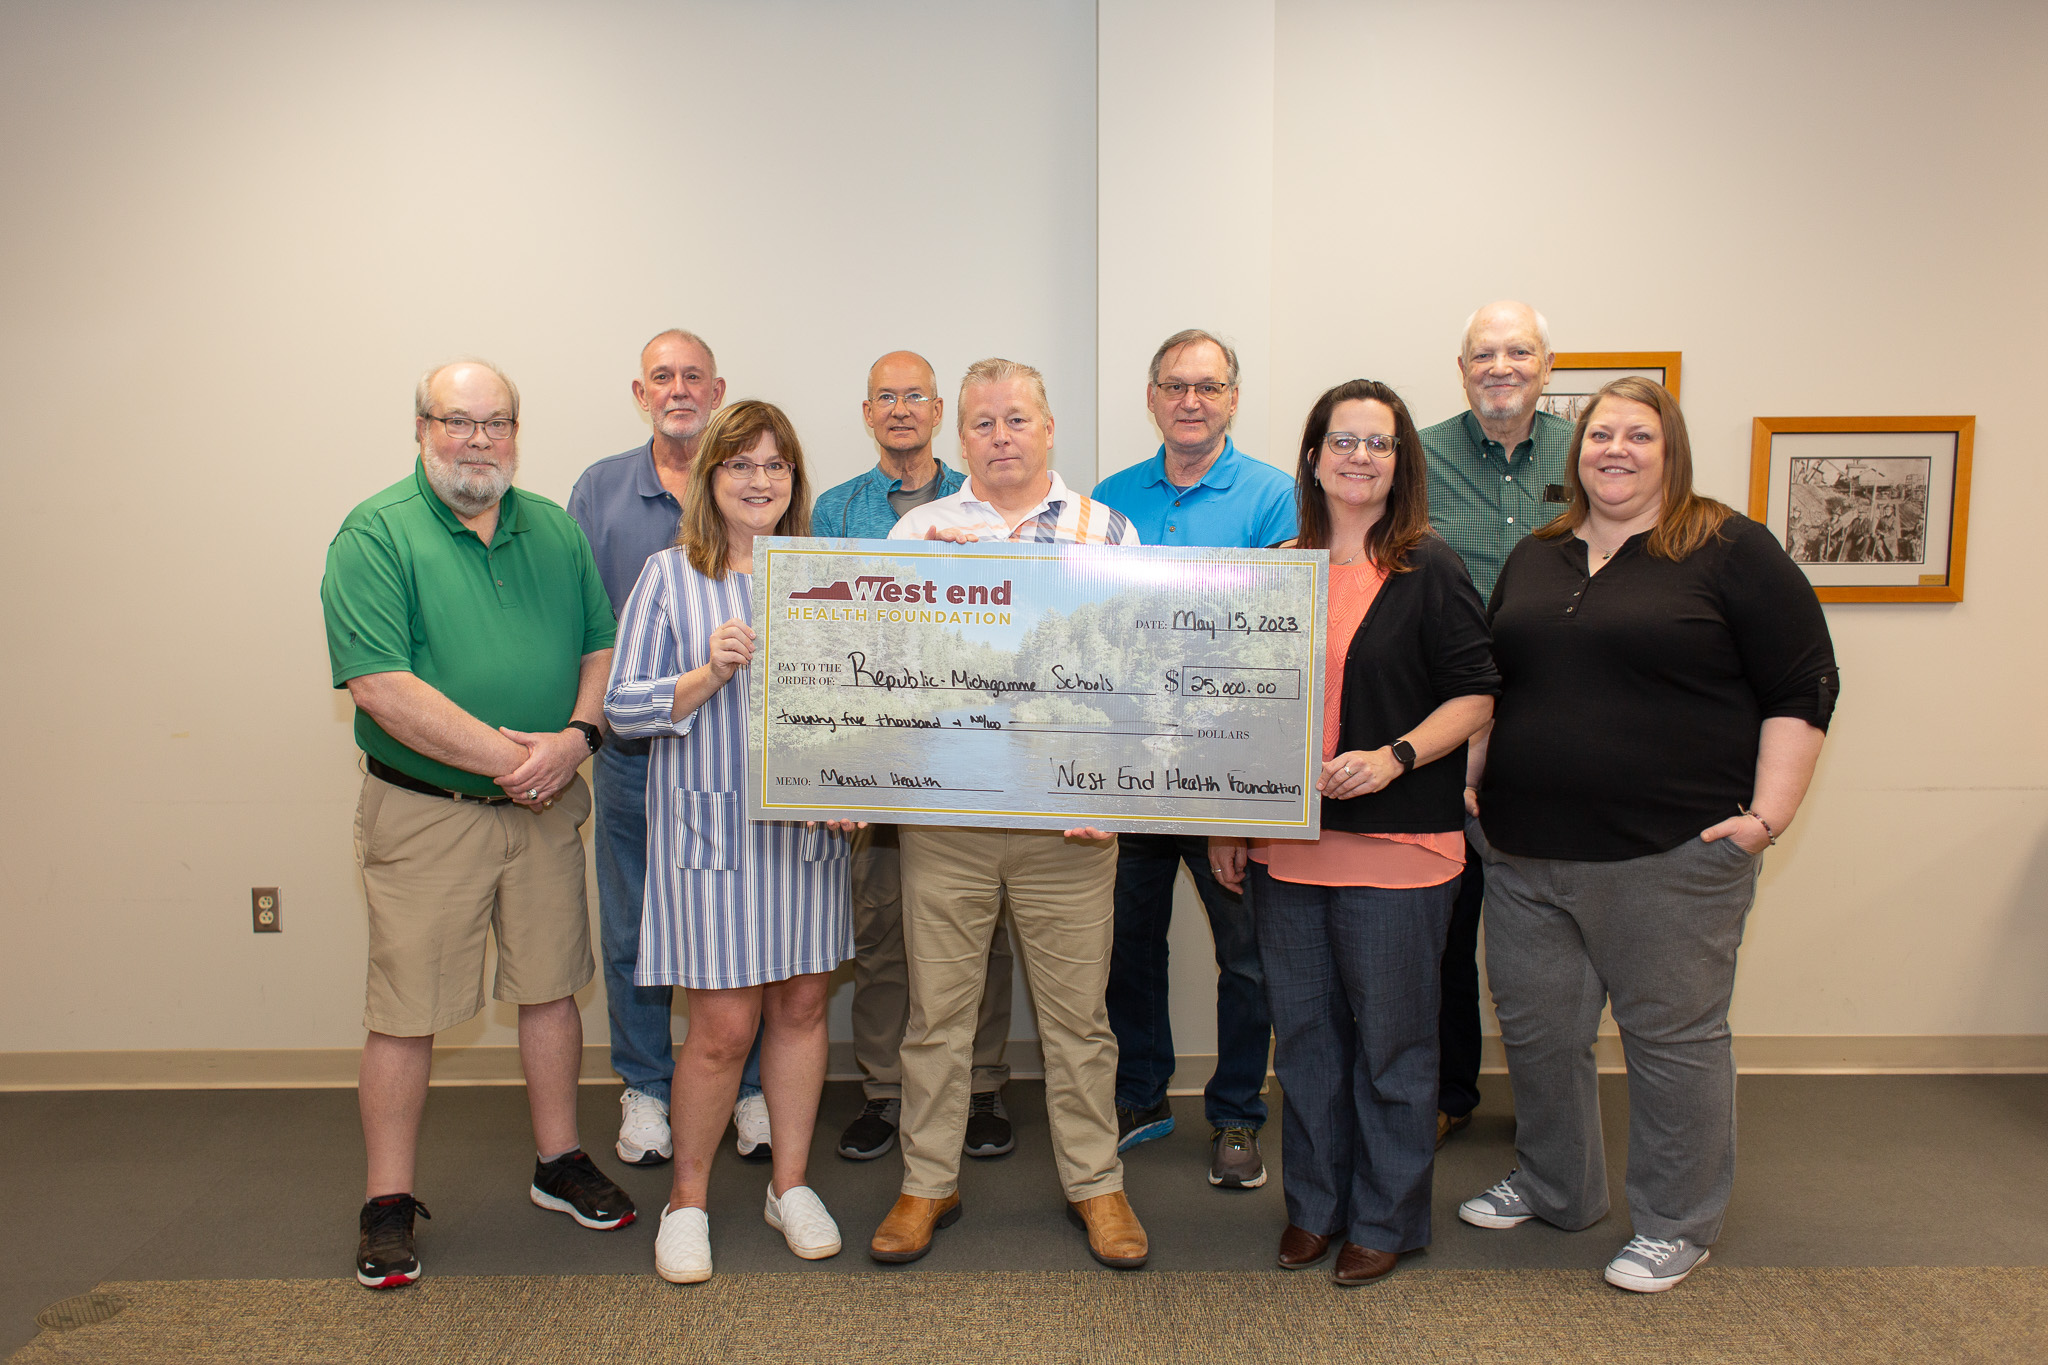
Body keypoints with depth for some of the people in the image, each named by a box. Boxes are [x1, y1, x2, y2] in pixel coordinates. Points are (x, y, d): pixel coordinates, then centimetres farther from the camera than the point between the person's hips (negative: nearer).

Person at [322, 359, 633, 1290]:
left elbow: (602, 647, 7)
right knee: (406, 1010, 3)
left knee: (551, 986, 13)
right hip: (424, 811, -4)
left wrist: (577, 736, -12)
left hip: (546, 805, 4)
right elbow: (381, 686, -18)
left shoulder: (555, 530, 8)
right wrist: (503, 753, -20)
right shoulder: (375, 534, -8)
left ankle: (558, 1163, 30)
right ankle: (387, 1203, 19)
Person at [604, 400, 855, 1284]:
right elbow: (624, 708, -3)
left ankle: (791, 1183, 28)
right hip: (712, 822, -3)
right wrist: (709, 674, -19)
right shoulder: (669, 577, 0)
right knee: (724, 1025, -2)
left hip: (807, 820, 3)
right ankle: (687, 1197, 21)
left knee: (801, 1004, 10)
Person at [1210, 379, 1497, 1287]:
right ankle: (1314, 1204, 31)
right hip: (1285, 845, 5)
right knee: (1304, 1031, 14)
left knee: (1390, 1040, 7)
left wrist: (1394, 757, -20)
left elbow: (1476, 696, -5)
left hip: (1395, 845, -4)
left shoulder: (1428, 569, -4)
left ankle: (1387, 1218, 25)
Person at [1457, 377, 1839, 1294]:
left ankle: (1677, 1225, 25)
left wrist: (1765, 816, -12)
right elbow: (1488, 688, 21)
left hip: (1671, 853, -5)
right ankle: (1555, 1187, 35)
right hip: (1525, 852, 6)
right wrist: (1468, 782, 13)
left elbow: (1802, 690, -6)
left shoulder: (1729, 551, -3)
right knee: (1537, 1027, 13)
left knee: (1672, 1034, 6)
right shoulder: (1535, 558, 14)